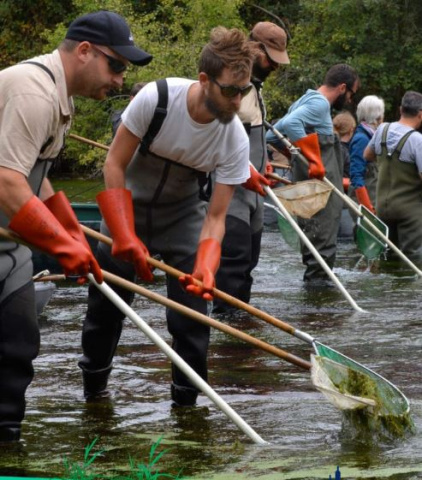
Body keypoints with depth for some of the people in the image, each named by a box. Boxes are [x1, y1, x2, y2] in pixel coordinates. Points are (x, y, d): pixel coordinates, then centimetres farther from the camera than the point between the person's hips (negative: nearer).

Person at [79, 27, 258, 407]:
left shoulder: (235, 140, -24)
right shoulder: (155, 98, -31)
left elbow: (216, 217, -19)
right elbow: (115, 165, -21)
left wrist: (205, 268, -37)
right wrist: (125, 236, -28)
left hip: (183, 215, 1)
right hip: (127, 207, -1)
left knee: (191, 309, -9)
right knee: (105, 302, 4)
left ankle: (186, 401, 4)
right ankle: (94, 387, 25)